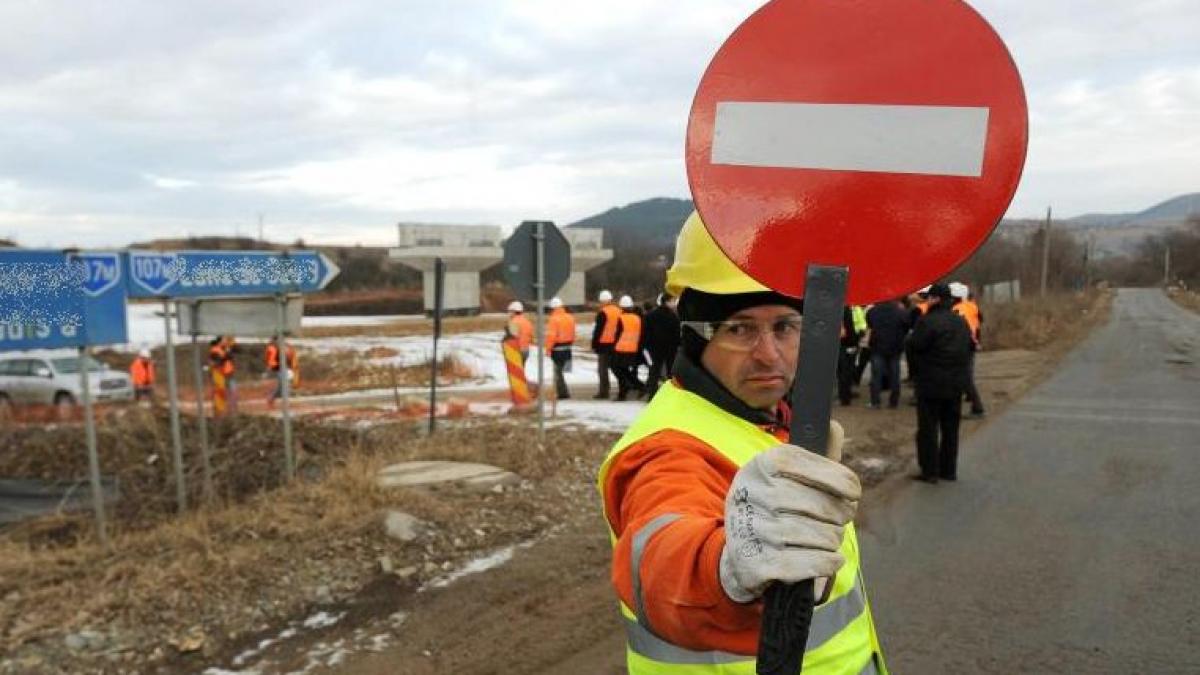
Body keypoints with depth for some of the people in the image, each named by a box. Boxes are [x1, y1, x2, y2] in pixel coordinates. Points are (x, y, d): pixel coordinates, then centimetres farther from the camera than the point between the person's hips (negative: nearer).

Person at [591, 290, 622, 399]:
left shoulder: (602, 313, -13)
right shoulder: (618, 311, 10)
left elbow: (597, 330, -12)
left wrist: (594, 344, -6)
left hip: (604, 344, -7)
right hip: (615, 344, 7)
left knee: (602, 368, -1)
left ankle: (604, 391, -2)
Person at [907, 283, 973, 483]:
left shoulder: (927, 321, -17)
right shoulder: (961, 322, 9)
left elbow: (913, 345, -16)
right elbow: (969, 348, 15)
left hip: (931, 384, -7)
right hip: (956, 383, 7)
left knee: (928, 428, 1)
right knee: (950, 428, 14)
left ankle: (930, 471, 3)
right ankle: (949, 470, 20)